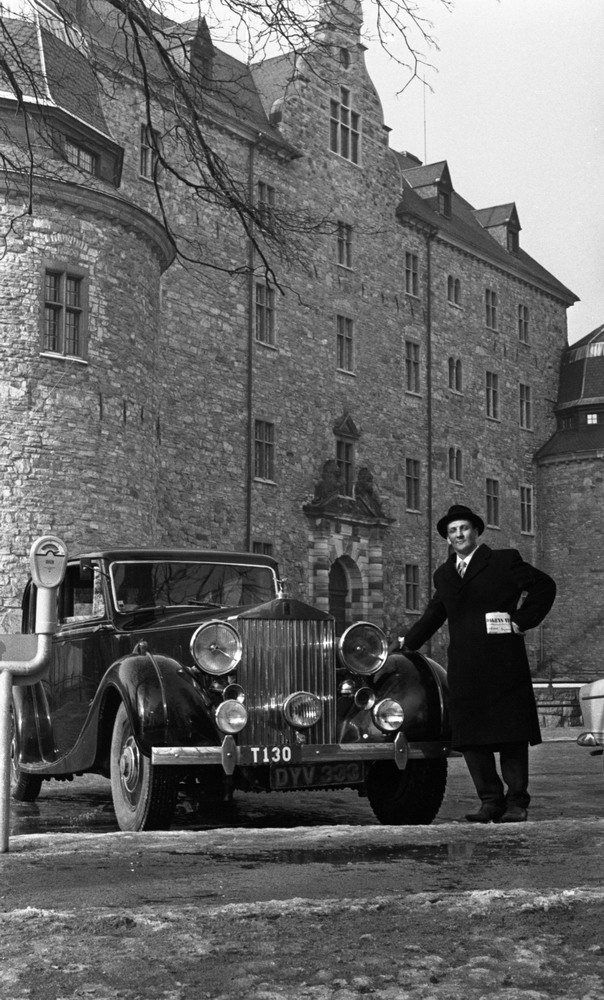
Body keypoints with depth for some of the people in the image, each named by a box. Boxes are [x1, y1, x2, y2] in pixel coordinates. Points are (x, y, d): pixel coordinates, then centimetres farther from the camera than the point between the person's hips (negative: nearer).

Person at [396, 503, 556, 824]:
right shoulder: (444, 574, 17)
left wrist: (522, 621, -3)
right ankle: (491, 801, 8)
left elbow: (544, 585, 2)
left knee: (511, 735, -2)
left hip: (502, 665, -4)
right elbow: (434, 614, 27)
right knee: (471, 738, 1)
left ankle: (517, 803, 4)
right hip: (464, 671, 5)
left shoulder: (505, 560, 3)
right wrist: (408, 642, 23)